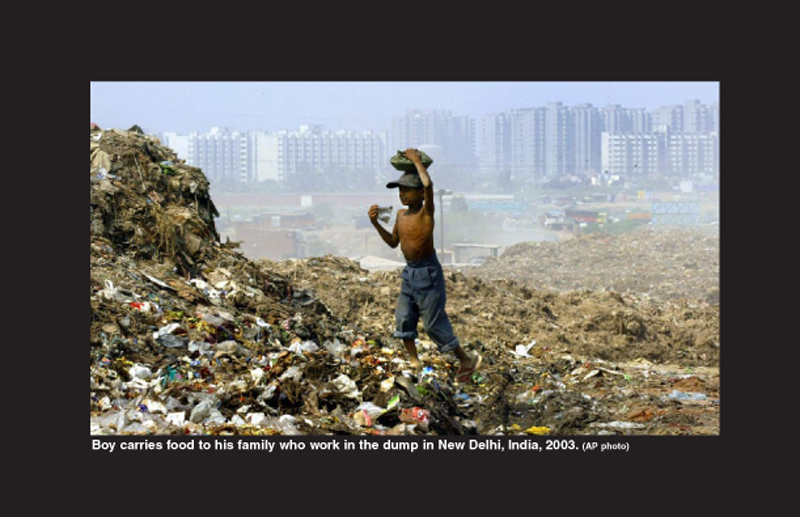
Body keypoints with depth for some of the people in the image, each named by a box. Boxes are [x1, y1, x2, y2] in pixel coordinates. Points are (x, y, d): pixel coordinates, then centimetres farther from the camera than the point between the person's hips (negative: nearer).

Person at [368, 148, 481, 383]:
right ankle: (413, 361, 28)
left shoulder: (426, 212, -15)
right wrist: (375, 223, 8)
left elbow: (428, 184, -35)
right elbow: (393, 242, 20)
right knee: (403, 318, 12)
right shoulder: (401, 214, 8)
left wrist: (416, 160, -22)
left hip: (427, 272, -8)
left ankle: (467, 360, 12)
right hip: (409, 271, 8)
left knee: (434, 323, -3)